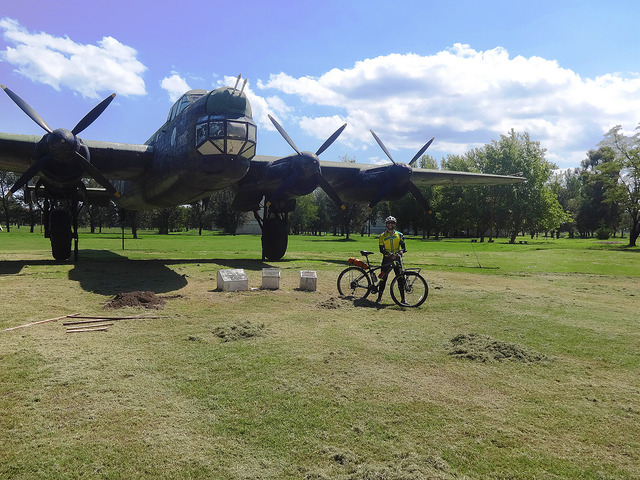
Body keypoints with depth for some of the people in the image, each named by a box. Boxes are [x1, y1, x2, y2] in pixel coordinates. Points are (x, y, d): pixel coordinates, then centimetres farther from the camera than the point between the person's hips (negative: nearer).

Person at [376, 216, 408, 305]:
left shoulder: (399, 235, 5)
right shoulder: (382, 236, 3)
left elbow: (404, 247, 3)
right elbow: (381, 250, -4)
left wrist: (401, 251, -20)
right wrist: (389, 253, -21)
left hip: (396, 259, 1)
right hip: (386, 259, -1)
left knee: (400, 278, -2)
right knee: (383, 278, 1)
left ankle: (403, 298, 5)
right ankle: (379, 297, 10)